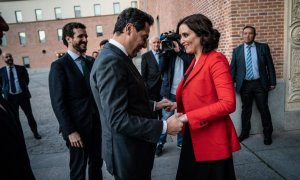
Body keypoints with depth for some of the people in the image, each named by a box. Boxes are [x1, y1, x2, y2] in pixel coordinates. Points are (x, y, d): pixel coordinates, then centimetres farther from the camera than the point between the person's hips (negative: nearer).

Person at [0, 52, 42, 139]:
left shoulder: (21, 68, 1)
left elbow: (27, 80, 14)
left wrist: (23, 88, 8)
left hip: (23, 95, 0)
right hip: (10, 97, 0)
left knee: (29, 115, 8)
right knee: (14, 117, 11)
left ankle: (35, 132, 25)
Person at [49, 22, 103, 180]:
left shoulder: (90, 63, 10)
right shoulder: (59, 66, -9)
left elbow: (95, 92, 10)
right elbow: (58, 102, -14)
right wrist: (70, 131, -17)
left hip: (96, 123, 6)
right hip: (77, 127, -5)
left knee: (97, 164, 18)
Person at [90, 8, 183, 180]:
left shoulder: (117, 57, 7)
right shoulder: (111, 61, -24)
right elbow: (118, 120, -28)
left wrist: (155, 105, 7)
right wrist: (164, 126, -23)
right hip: (128, 154, -9)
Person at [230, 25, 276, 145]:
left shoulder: (263, 47, 3)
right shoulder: (237, 50, 5)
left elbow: (270, 65, 4)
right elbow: (233, 68, 3)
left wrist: (272, 82, 1)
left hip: (260, 83, 0)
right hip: (244, 84, 1)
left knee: (264, 109, 6)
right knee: (245, 110, 11)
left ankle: (267, 134, 22)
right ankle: (245, 132, 25)